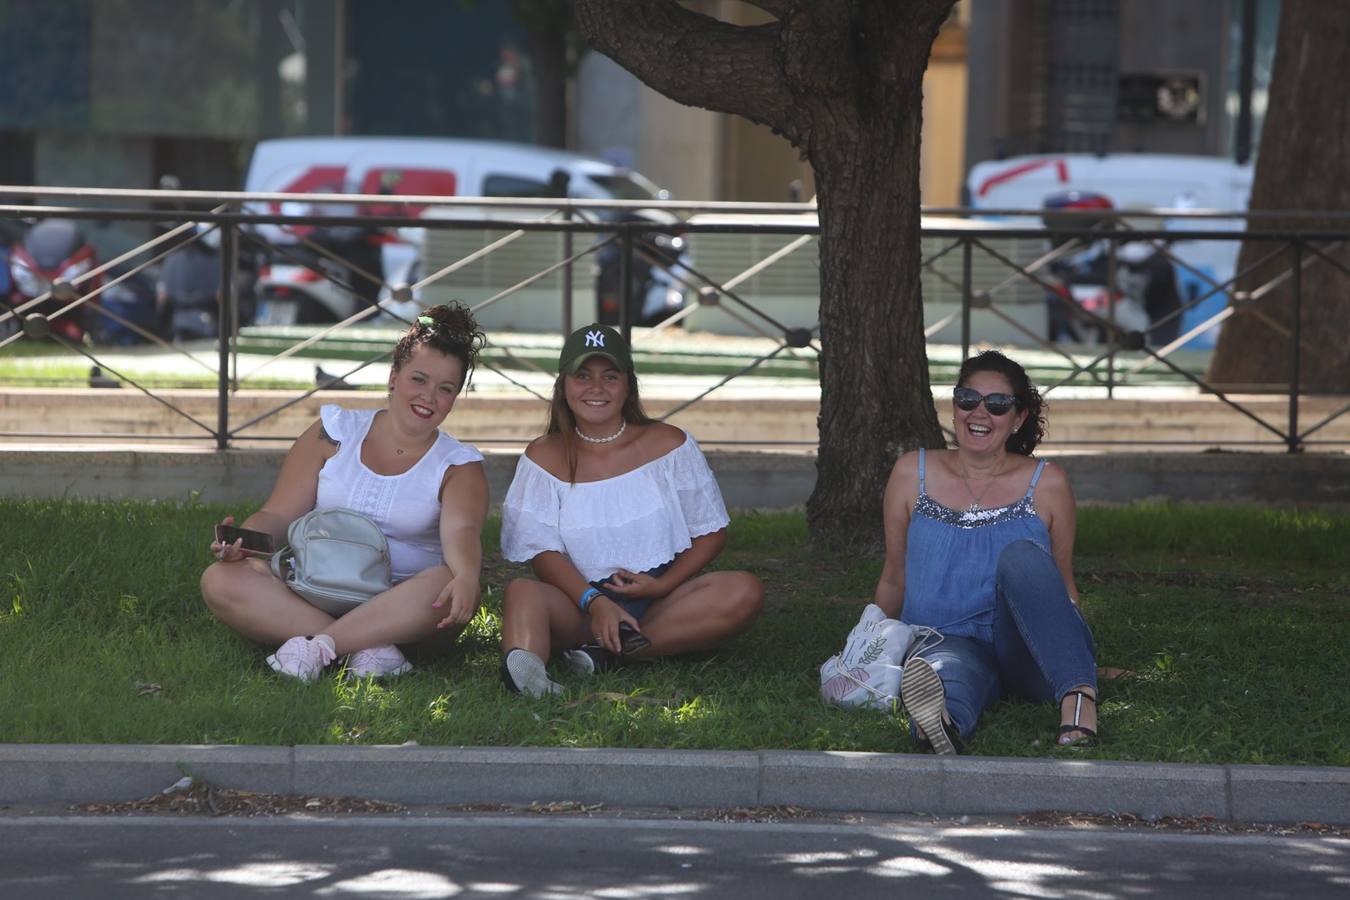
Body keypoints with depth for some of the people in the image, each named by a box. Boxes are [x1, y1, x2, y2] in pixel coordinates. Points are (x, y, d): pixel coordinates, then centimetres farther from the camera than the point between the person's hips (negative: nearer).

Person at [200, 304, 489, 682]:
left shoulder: (458, 467, 7)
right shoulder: (335, 433, 11)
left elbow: (460, 532, -15)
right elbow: (279, 516, 6)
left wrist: (466, 577, -39)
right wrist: (243, 540, -19)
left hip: (397, 605, -2)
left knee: (450, 587, -34)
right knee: (220, 580, -25)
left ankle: (318, 646, -36)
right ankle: (365, 648, -36)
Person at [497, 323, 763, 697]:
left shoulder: (668, 445, 5)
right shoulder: (545, 458, 4)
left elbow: (711, 533, 7)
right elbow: (543, 551, -4)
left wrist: (663, 585, -11)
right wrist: (595, 603, -22)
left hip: (660, 600, 1)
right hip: (578, 602, -1)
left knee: (744, 592, -26)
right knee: (523, 592, -31)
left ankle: (607, 652, -35)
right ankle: (525, 663, -66)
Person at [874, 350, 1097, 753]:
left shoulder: (1047, 484, 7)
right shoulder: (912, 474, 10)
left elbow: (1063, 586, 16)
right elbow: (894, 580, 18)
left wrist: (1076, 656, 12)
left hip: (1024, 656, 1)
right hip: (948, 640, 0)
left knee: (1021, 555, -31)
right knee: (947, 667, -39)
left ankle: (1079, 698, -48)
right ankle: (941, 719, -76)